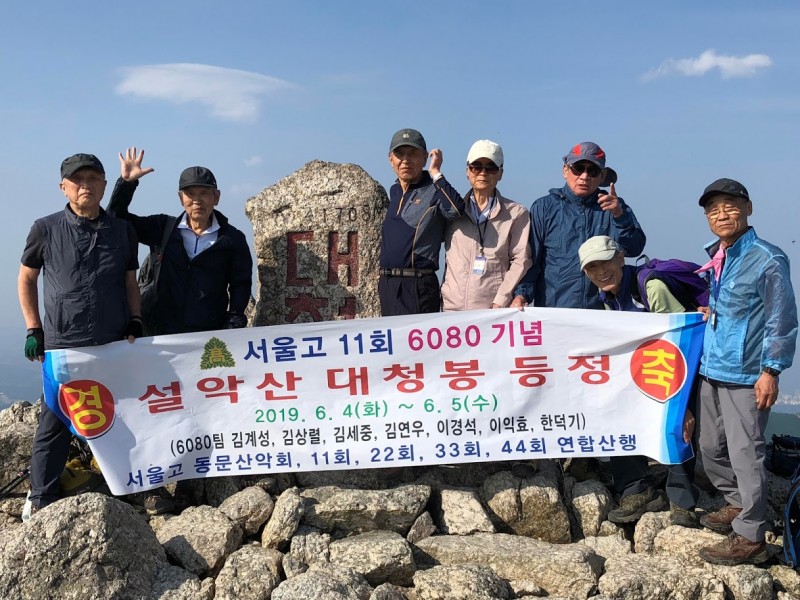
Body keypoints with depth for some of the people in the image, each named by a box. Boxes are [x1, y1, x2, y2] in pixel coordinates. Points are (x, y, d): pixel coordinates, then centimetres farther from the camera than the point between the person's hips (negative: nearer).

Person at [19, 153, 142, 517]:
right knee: (54, 425, 4)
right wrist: (34, 329, 3)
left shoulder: (123, 231, 6)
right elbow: (26, 278, 9)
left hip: (116, 345, 2)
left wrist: (135, 321, 2)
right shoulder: (46, 229, -1)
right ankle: (41, 502, 18)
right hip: (63, 346, -2)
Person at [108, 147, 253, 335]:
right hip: (164, 332, 1)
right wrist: (126, 182, -3)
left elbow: (241, 283, 6)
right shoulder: (165, 229, 7)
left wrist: (235, 318, -7)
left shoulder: (232, 239, 3)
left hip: (212, 336, -1)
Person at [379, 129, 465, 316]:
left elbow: (456, 209, -29)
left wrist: (435, 173, -21)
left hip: (419, 287, -7)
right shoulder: (394, 191, 15)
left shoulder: (434, 191, -7)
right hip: (386, 284, 7)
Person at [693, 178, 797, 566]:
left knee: (745, 454, -3)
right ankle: (736, 506, 36)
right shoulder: (715, 257, 10)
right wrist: (707, 311, 9)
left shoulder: (767, 260, -12)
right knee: (711, 448, 16)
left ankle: (750, 537, 7)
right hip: (711, 370, 8)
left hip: (744, 376, -8)